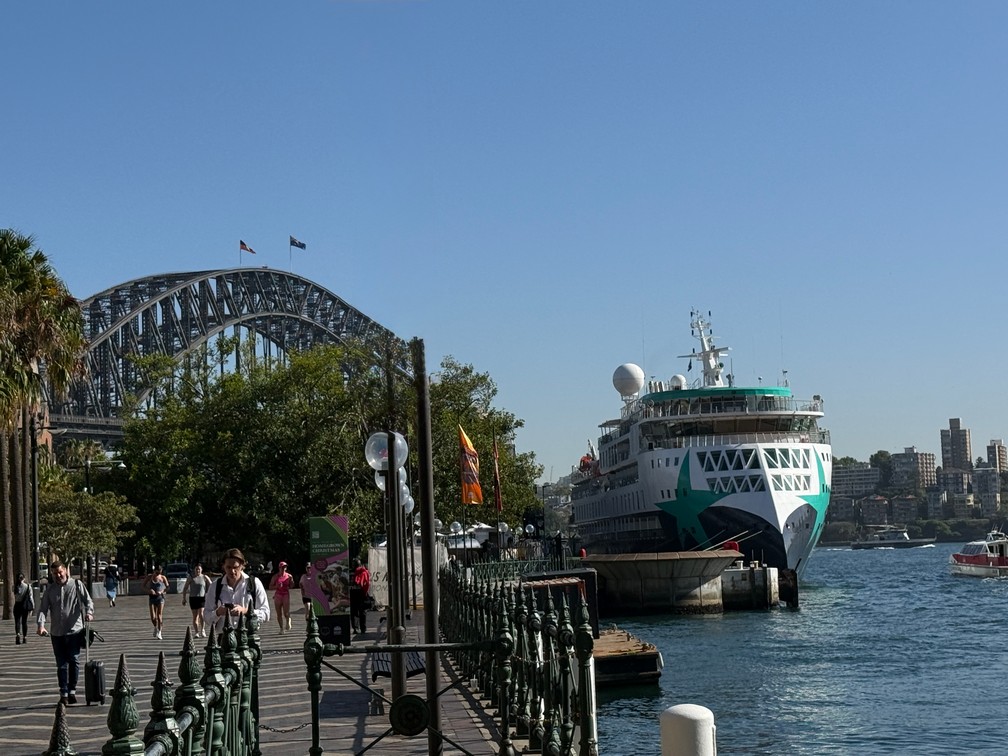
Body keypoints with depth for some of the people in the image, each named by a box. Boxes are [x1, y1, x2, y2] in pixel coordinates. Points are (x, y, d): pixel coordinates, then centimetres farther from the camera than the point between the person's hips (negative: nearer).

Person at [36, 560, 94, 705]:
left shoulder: (77, 585, 3)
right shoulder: (50, 590, 9)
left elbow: (88, 600, -2)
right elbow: (43, 608, 3)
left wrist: (89, 612, -23)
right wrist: (40, 624, -15)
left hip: (74, 630, -2)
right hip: (57, 633, 2)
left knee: (74, 660, -5)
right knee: (61, 664, 4)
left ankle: (72, 691, 6)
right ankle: (63, 694, 8)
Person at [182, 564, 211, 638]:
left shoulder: (205, 577, 3)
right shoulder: (190, 578, 4)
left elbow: (211, 586, 9)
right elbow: (185, 588, 6)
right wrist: (184, 598, 2)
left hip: (202, 598, -1)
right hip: (193, 598, 1)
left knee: (201, 614, -17)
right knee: (195, 616, 4)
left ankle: (202, 630, -6)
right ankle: (196, 632, 10)